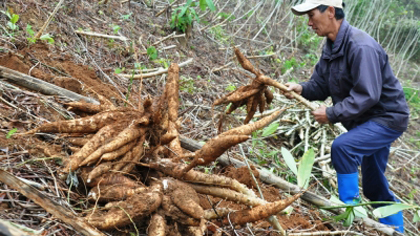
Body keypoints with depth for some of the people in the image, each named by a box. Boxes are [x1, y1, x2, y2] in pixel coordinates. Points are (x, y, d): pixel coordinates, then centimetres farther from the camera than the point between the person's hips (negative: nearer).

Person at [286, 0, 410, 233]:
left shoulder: (361, 47, -28)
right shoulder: (331, 46, 1)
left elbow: (367, 95, -32)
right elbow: (320, 84, 2)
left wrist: (332, 114, -27)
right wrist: (301, 88, -18)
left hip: (387, 118, -9)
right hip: (366, 119, 9)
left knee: (342, 147, -28)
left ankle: (350, 208, -12)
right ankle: (395, 229, 37)